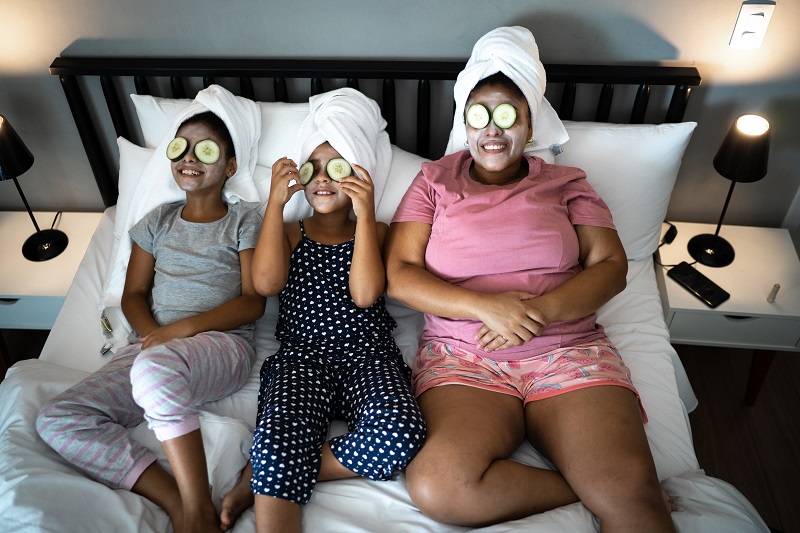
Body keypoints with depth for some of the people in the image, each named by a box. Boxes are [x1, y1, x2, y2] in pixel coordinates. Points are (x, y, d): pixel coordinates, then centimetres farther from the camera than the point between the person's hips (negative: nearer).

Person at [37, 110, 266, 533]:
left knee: (155, 367, -40)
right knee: (55, 420, -17)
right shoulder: (159, 220, 20)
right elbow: (133, 295, 16)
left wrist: (183, 328, -14)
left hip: (224, 344, -5)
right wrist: (151, 333, -7)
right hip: (154, 344, 6)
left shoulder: (245, 220, 8)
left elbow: (253, 302, -2)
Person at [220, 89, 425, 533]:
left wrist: (365, 214, -8)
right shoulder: (290, 233, 19)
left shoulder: (374, 231, 15)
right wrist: (275, 202, -3)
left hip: (368, 355, 1)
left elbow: (364, 294, -5)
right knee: (277, 441, -35)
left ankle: (261, 478, -18)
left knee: (398, 437, -31)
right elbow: (266, 283, -3)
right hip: (302, 357, 0)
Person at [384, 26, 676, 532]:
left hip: (569, 349, 0)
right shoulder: (434, 181, 11)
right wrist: (486, 307, -14)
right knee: (438, 486, -27)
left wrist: (543, 309, -15)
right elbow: (400, 276, 1)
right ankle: (602, 491, -11)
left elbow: (612, 266, 4)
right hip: (462, 357, 1)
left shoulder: (566, 183, 14)